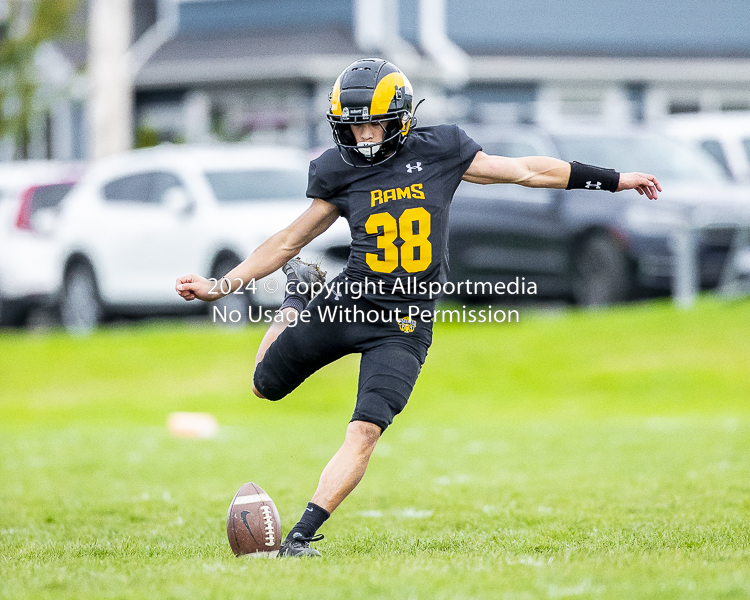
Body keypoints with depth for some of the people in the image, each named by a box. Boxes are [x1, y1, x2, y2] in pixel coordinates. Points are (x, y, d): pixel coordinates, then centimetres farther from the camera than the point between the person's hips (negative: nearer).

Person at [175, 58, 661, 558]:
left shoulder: (439, 152, -3)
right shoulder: (340, 173, -1)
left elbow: (526, 171, 6)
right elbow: (290, 240, 9)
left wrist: (614, 180, 11)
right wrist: (222, 286, 4)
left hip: (404, 326, -2)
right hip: (346, 305, 2)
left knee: (365, 431, -19)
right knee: (266, 385, 18)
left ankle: (302, 536, -18)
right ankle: (299, 293, 43)